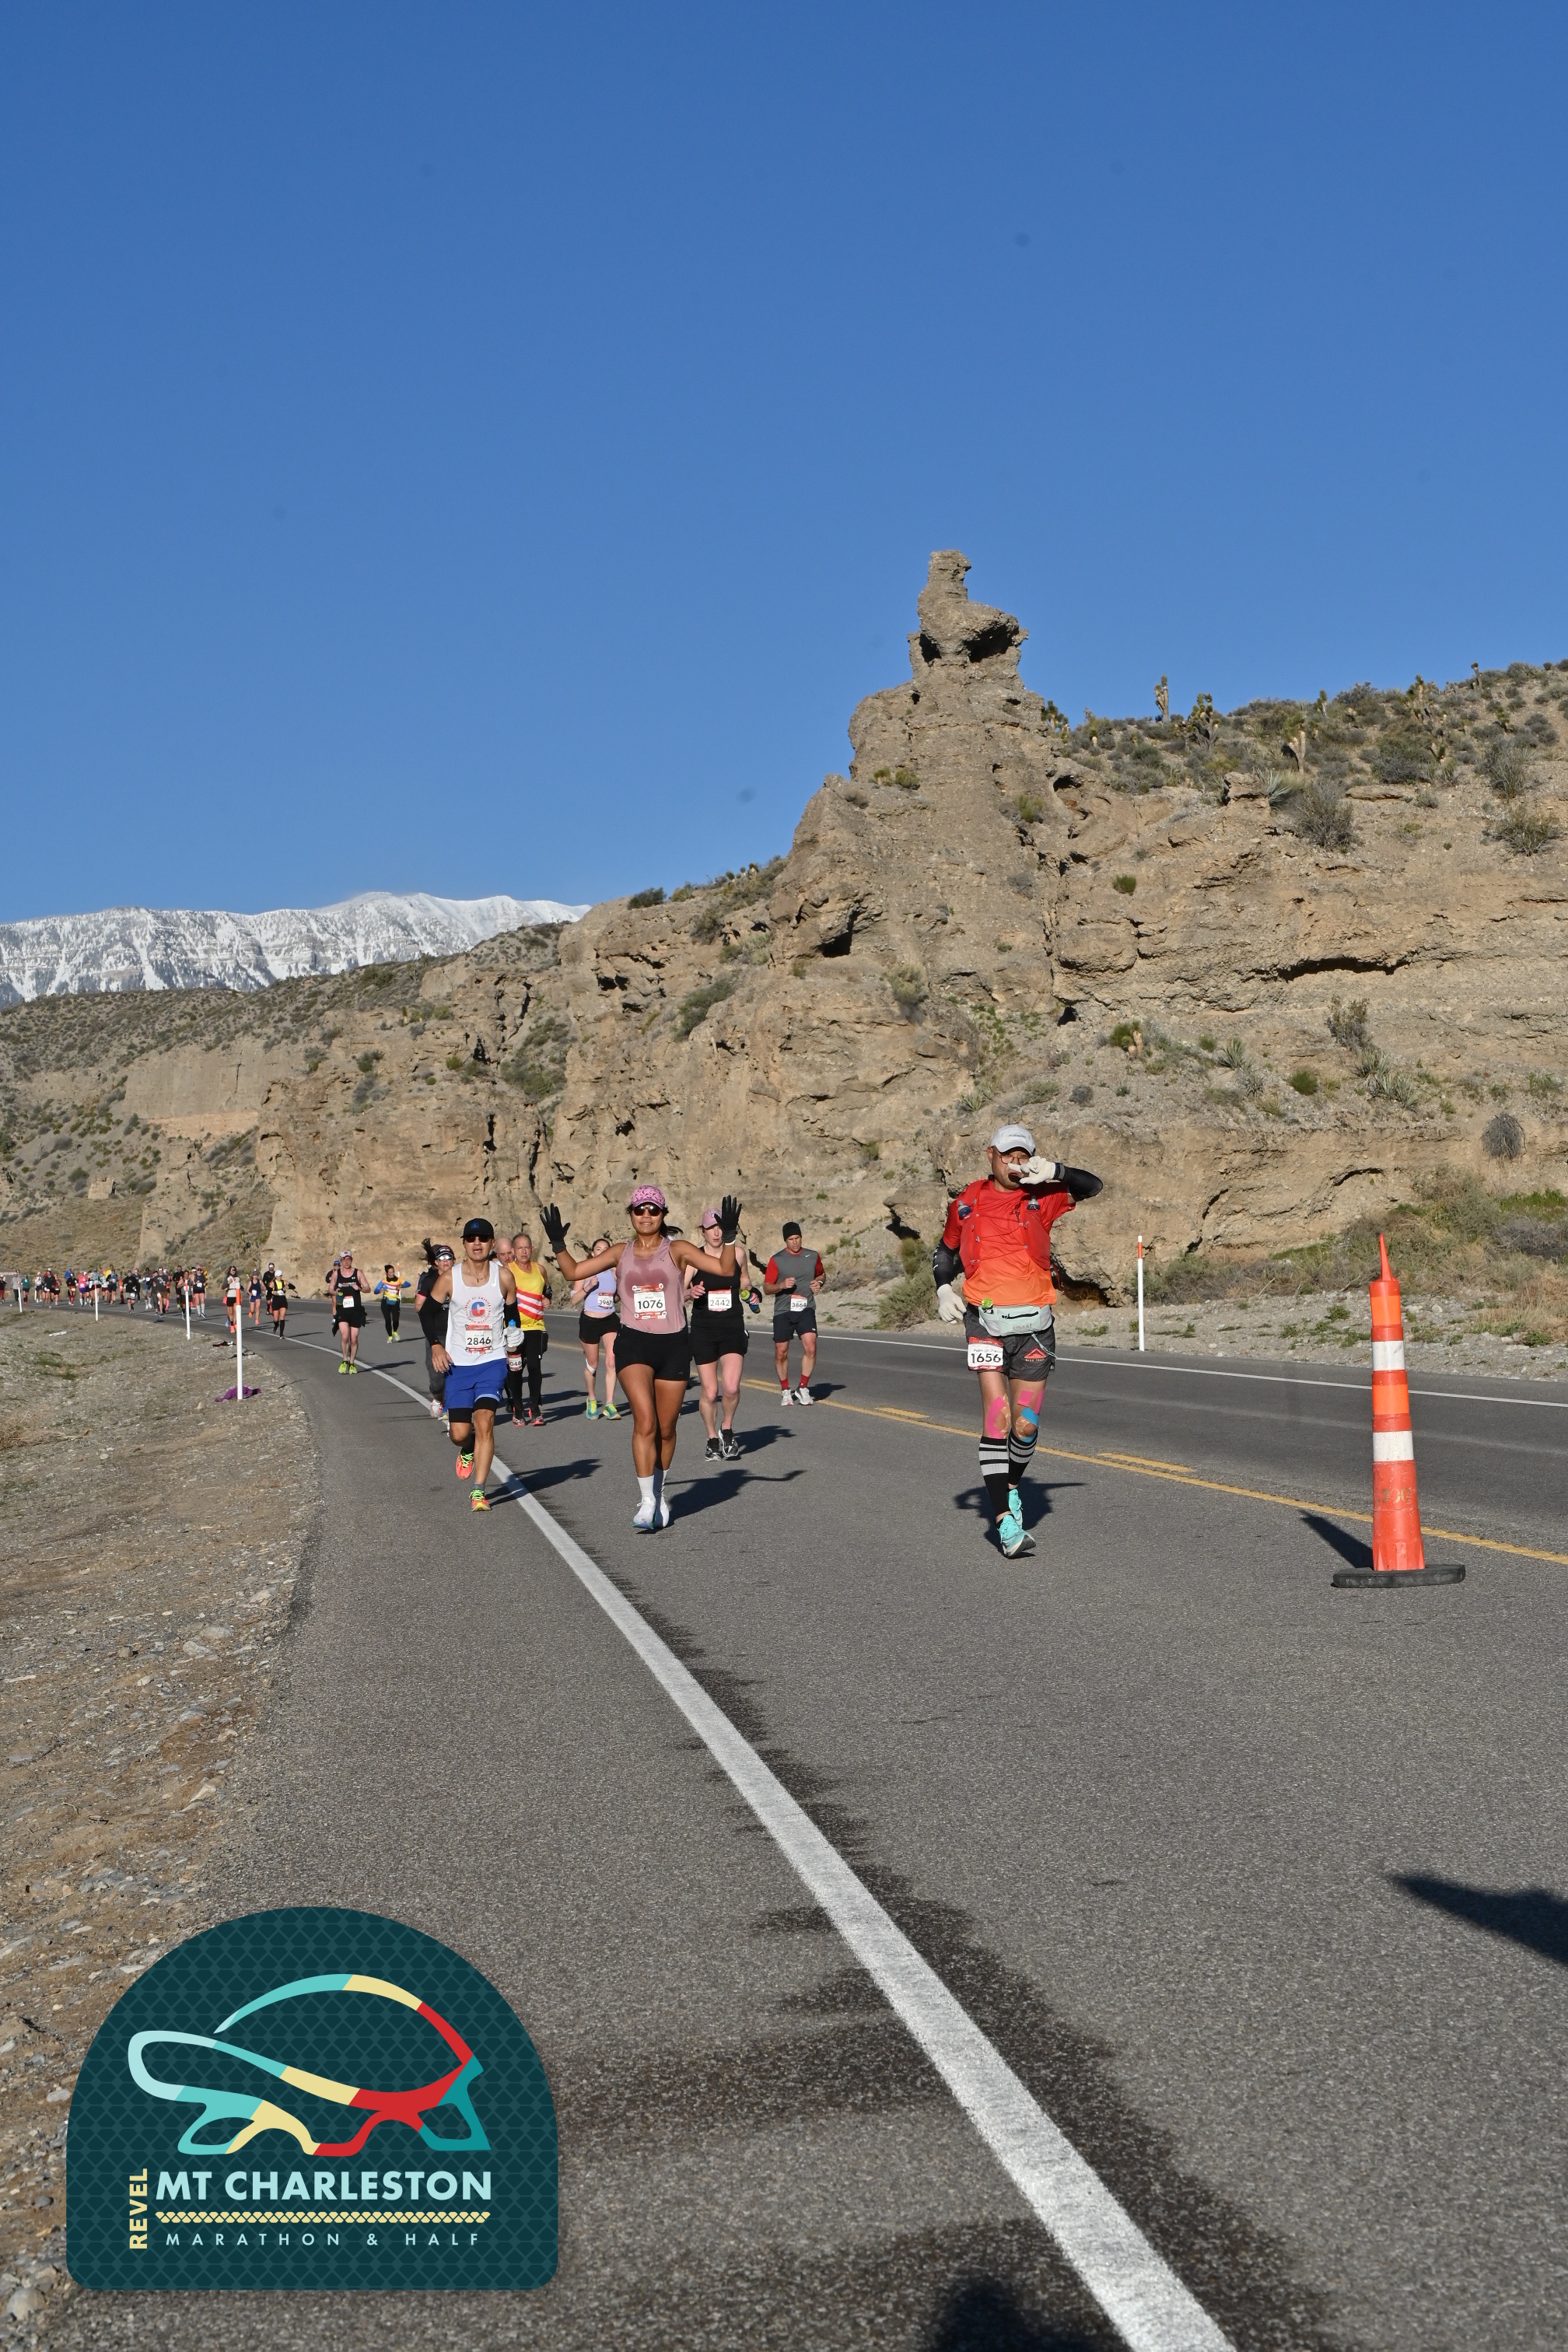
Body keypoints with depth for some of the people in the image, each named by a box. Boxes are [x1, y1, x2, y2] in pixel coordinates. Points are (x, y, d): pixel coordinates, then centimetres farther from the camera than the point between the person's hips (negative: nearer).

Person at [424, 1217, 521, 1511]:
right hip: (458, 1364, 1)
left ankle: (479, 1491, -10)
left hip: (493, 1362, -1)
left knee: (484, 1421, -17)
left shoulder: (504, 1276, -4)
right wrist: (436, 1345, -6)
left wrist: (513, 1343, 8)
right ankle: (468, 1450, 39)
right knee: (459, 1434, 1)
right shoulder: (449, 1278, -5)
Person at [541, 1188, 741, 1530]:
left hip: (673, 1345, 0)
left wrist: (728, 1237, -20)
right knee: (645, 1422, -18)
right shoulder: (620, 1254, 7)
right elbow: (573, 1272, 7)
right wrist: (558, 1244, -6)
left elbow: (725, 1269, -7)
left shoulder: (676, 1250, 1)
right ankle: (647, 1502, -14)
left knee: (666, 1429, 9)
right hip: (633, 1343, 0)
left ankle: (660, 1492, 33)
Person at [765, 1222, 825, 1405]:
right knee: (781, 1352, 3)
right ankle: (785, 1390, 24)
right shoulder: (777, 1260, -1)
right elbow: (767, 1287, 0)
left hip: (806, 1309, 1)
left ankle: (803, 1388, -3)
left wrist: (819, 1282, 3)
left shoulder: (813, 1256, 7)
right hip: (783, 1311, -1)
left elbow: (822, 1275, 25)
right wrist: (782, 1285, -19)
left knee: (810, 1347, -17)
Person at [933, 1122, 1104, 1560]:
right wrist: (943, 1289, 5)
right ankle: (1005, 1521, -11)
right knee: (997, 1416, -13)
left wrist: (1054, 1172, -20)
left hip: (1034, 1325, 1)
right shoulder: (968, 1202, 8)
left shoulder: (1040, 1197, 6)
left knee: (1026, 1425, 4)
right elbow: (945, 1250, 22)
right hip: (985, 1321, -1)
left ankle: (1012, 1486, 34)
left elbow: (1092, 1187, -4)